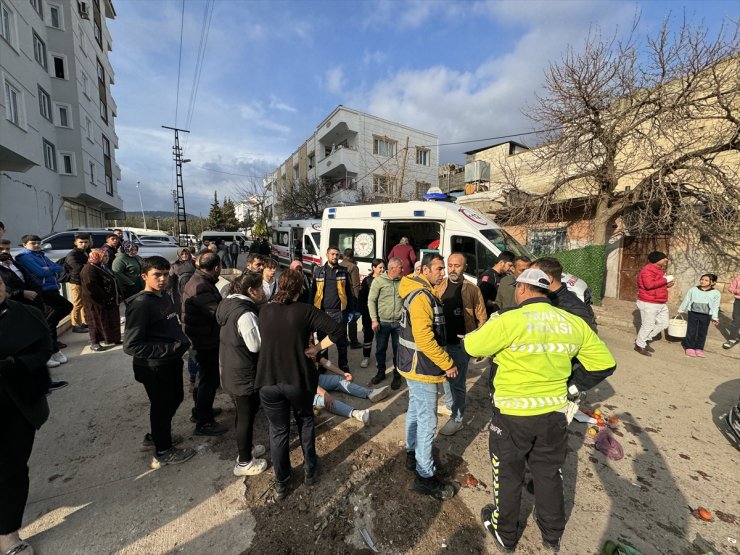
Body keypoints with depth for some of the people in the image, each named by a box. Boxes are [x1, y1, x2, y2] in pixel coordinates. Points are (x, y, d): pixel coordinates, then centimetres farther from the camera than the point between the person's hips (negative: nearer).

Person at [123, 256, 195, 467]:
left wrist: (182, 341, 1)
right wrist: (170, 348, -25)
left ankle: (157, 435, 49)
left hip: (172, 362, 8)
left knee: (174, 399, 25)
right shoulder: (140, 304, -22)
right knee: (162, 406, 11)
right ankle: (163, 452, 34)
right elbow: (131, 345, -25)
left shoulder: (164, 297, 3)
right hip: (155, 368, -8)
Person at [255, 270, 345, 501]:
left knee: (278, 430, 19)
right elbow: (339, 331, -20)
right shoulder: (305, 310, -13)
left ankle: (281, 484, 34)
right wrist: (317, 348, -9)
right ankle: (310, 470, 39)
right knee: (305, 422, 24)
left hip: (269, 381, 2)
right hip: (299, 380, -2)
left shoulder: (264, 311, -2)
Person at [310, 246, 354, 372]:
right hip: (322, 311, 1)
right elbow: (313, 292, 3)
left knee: (341, 341, 8)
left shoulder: (343, 271, 3)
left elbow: (348, 292, 3)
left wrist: (351, 310, 0)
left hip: (339, 312, -1)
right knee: (322, 340, 14)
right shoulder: (318, 271, 4)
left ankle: (343, 366, 24)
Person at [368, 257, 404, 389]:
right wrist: (374, 319, -10)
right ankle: (381, 372, 32)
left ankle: (397, 375, 26)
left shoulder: (403, 282, 3)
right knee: (380, 349, 12)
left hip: (399, 322, 2)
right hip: (383, 322, -2)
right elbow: (371, 300, -6)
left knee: (398, 349, 9)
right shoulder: (379, 280, -7)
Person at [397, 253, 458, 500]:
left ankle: (413, 454, 41)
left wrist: (445, 359, 17)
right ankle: (425, 476, 16)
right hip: (422, 368, -10)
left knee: (415, 411, 23)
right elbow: (425, 340, -28)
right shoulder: (422, 297, -23)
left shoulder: (422, 293, 10)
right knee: (427, 420, 1)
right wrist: (447, 364, -17)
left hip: (415, 366, 10)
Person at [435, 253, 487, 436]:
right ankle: (449, 406, 42)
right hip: (441, 342, 4)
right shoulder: (439, 287, 1)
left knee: (457, 382, 5)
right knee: (446, 377, 20)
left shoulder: (472, 290, -7)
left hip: (461, 344, -4)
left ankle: (456, 419, 22)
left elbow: (481, 319, -4)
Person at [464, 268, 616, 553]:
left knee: (508, 475, 19)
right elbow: (605, 363, 4)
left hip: (512, 414, -4)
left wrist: (492, 323, 2)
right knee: (549, 474, 26)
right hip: (554, 413, 5)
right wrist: (573, 385, 10)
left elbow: (473, 346, -15)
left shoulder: (509, 320, -23)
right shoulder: (573, 323, -5)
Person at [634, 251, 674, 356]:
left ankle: (644, 340, 28)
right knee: (648, 326, 0)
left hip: (661, 304, 10)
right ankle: (640, 345, 16)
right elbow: (649, 284, -32)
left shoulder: (659, 269, 14)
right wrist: (665, 280, -22)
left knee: (663, 324, 15)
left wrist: (668, 284, 6)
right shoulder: (648, 269, -18)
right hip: (649, 304, -10)